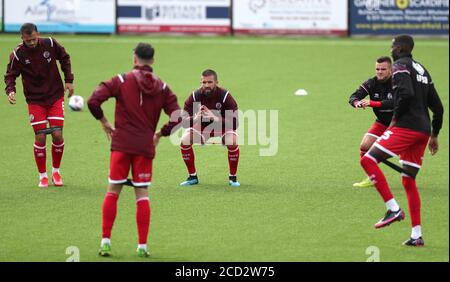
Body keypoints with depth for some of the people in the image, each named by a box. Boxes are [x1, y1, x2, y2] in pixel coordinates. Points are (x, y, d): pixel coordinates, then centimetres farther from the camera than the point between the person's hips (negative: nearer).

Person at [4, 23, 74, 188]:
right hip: (35, 100, -1)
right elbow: (10, 75, -6)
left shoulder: (50, 44, -9)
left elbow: (64, 58, 8)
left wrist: (69, 80, 4)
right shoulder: (18, 54, -13)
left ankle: (56, 171, 16)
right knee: (40, 138, -5)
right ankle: (43, 176, 12)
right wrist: (10, 91, -25)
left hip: (56, 96, 1)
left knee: (57, 135, -6)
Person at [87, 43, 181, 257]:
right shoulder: (162, 88, 4)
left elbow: (93, 101, -12)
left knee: (113, 192, 8)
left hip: (121, 144, -1)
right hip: (145, 146, 1)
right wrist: (160, 134, 12)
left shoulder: (122, 81, -2)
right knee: (142, 195, 7)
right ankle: (142, 246, 4)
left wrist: (103, 121, 3)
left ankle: (105, 241, 4)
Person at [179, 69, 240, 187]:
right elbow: (184, 122, -21)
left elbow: (234, 123, -31)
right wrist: (195, 118, -44)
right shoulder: (195, 96, -21)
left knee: (233, 142, -31)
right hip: (201, 126, 2)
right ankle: (192, 177, -3)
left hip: (223, 126, -2)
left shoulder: (225, 96, -27)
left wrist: (216, 119, -46)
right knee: (185, 141, -21)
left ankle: (233, 177, -10)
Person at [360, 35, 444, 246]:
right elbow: (438, 107, 23)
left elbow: (406, 94, -22)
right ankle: (416, 235, 7)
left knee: (368, 160, -10)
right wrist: (434, 135, 27)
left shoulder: (400, 66, -3)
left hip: (406, 127, -9)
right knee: (409, 181, 12)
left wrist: (395, 117, -9)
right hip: (423, 130, 9)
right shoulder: (421, 70, 23)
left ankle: (393, 209, -18)